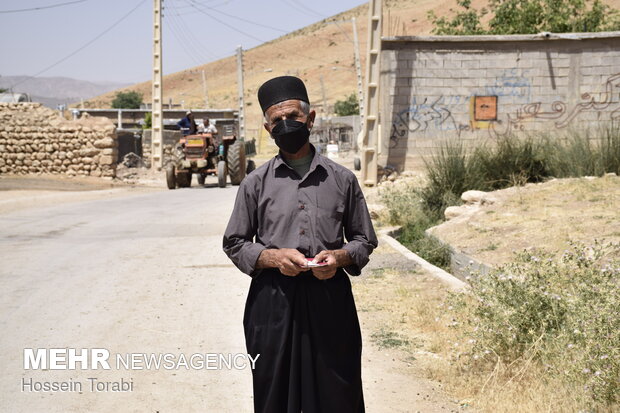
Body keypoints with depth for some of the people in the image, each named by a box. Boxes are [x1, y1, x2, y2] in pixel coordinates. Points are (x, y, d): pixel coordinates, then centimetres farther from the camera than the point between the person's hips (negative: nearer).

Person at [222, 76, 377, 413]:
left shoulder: (342, 179, 5)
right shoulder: (256, 183, 4)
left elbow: (365, 240, 11)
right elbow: (234, 244, 8)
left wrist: (341, 256, -10)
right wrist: (272, 257, -11)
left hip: (330, 299, 0)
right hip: (273, 301, 0)